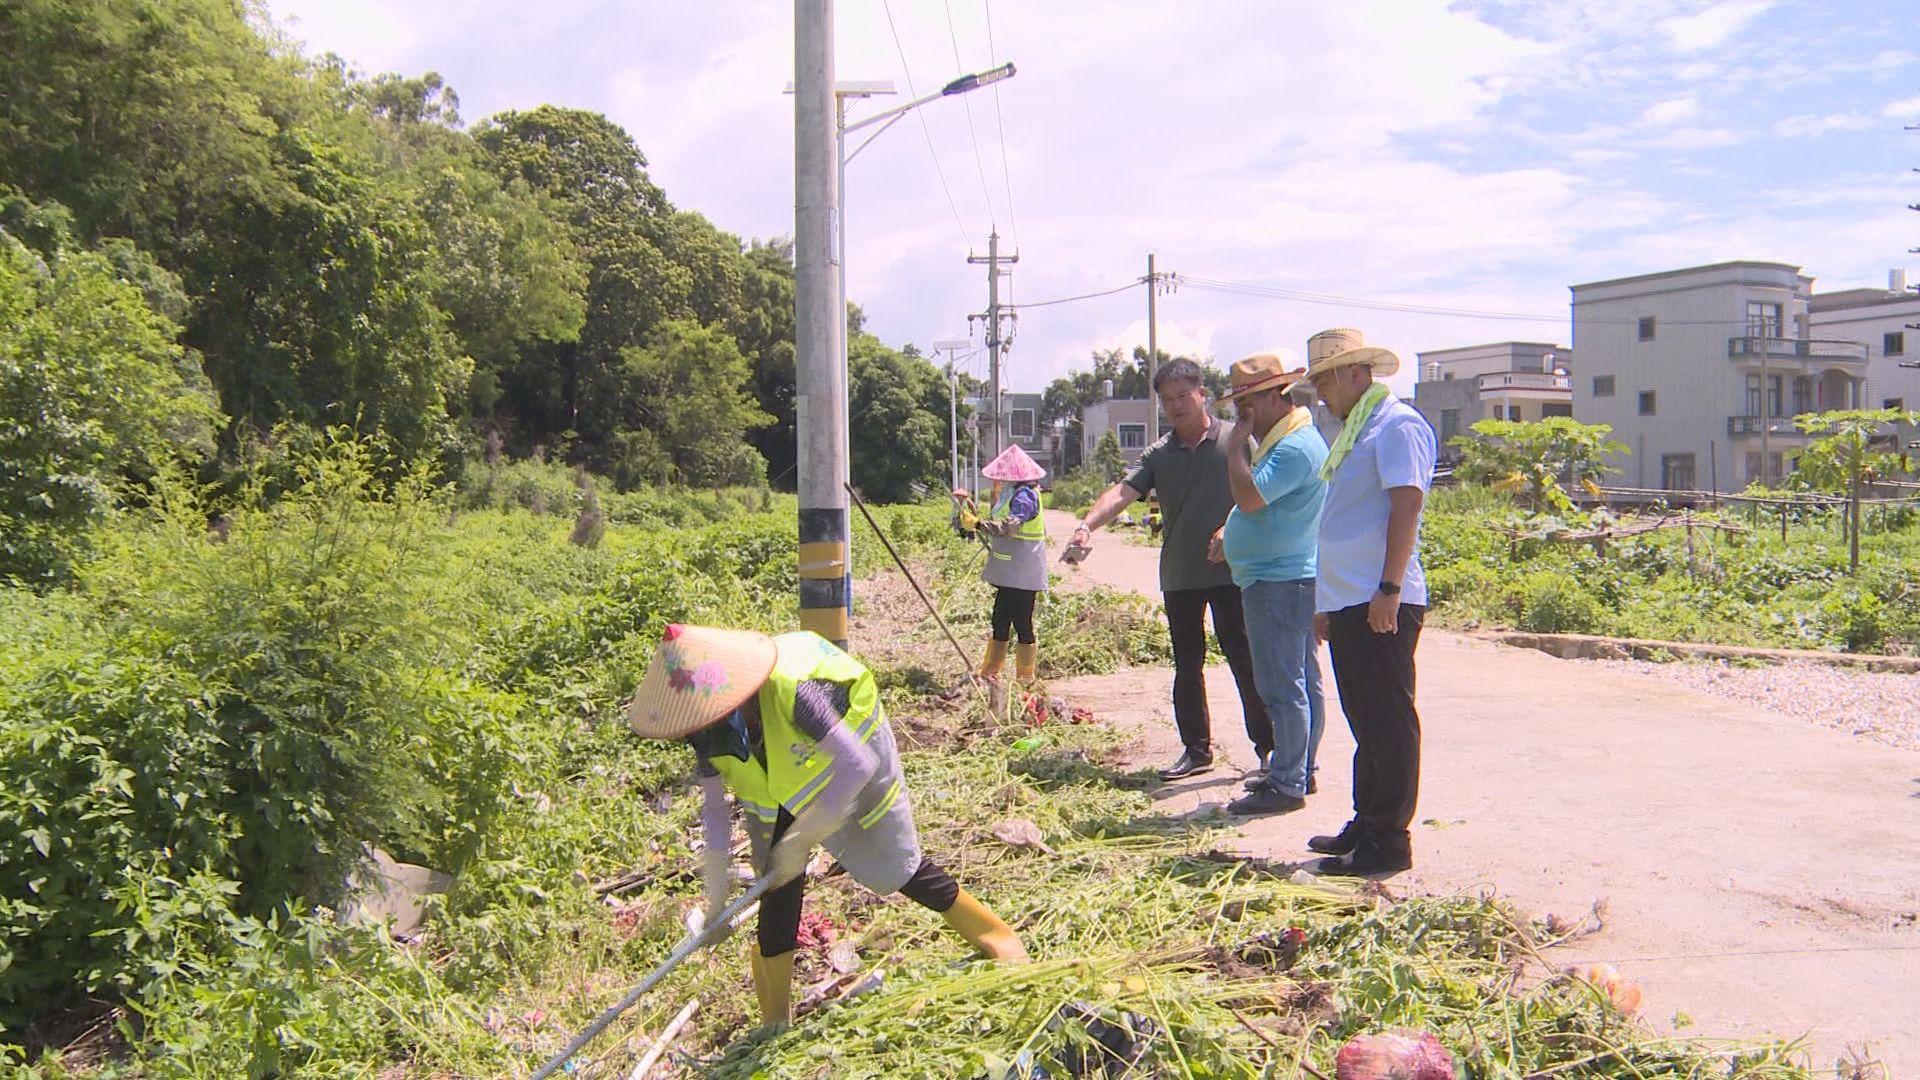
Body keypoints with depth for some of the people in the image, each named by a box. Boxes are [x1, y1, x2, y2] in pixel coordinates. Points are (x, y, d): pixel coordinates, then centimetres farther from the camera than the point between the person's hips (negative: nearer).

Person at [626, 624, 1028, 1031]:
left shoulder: (790, 691, -43)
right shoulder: (707, 736, -24)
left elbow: (858, 764, -37)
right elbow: (714, 808, -10)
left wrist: (801, 837, -35)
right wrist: (716, 895, -12)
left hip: (847, 776, -4)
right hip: (780, 796, 5)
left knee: (900, 866, 4)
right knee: (777, 897, 1)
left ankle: (994, 936, 26)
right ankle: (775, 1026, 17)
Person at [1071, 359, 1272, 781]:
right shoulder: (1158, 455, 6)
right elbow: (1124, 491, -6)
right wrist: (1088, 524, -24)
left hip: (1230, 570, -4)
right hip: (1179, 576, 4)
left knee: (1245, 659, -1)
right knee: (1187, 666, 11)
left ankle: (1267, 745, 12)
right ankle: (1196, 749, 23)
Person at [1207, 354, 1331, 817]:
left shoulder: (1295, 447, -18)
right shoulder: (1283, 441, 17)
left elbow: (1249, 497, -27)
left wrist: (1236, 447, -16)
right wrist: (1229, 532, 15)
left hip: (1280, 583, -11)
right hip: (1288, 579, 11)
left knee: (1283, 687, -7)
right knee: (1302, 683, 15)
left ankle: (1286, 785, -3)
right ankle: (1300, 771, 23)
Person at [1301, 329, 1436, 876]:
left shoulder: (1398, 425, -9)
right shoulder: (1352, 431, 21)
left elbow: (1406, 505, -19)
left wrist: (1388, 589, -24)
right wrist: (1327, 603, 23)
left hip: (1381, 604, -10)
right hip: (1346, 603, 10)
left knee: (1389, 722, -3)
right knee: (1366, 723, 15)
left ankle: (1389, 840, 2)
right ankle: (1366, 825, 24)